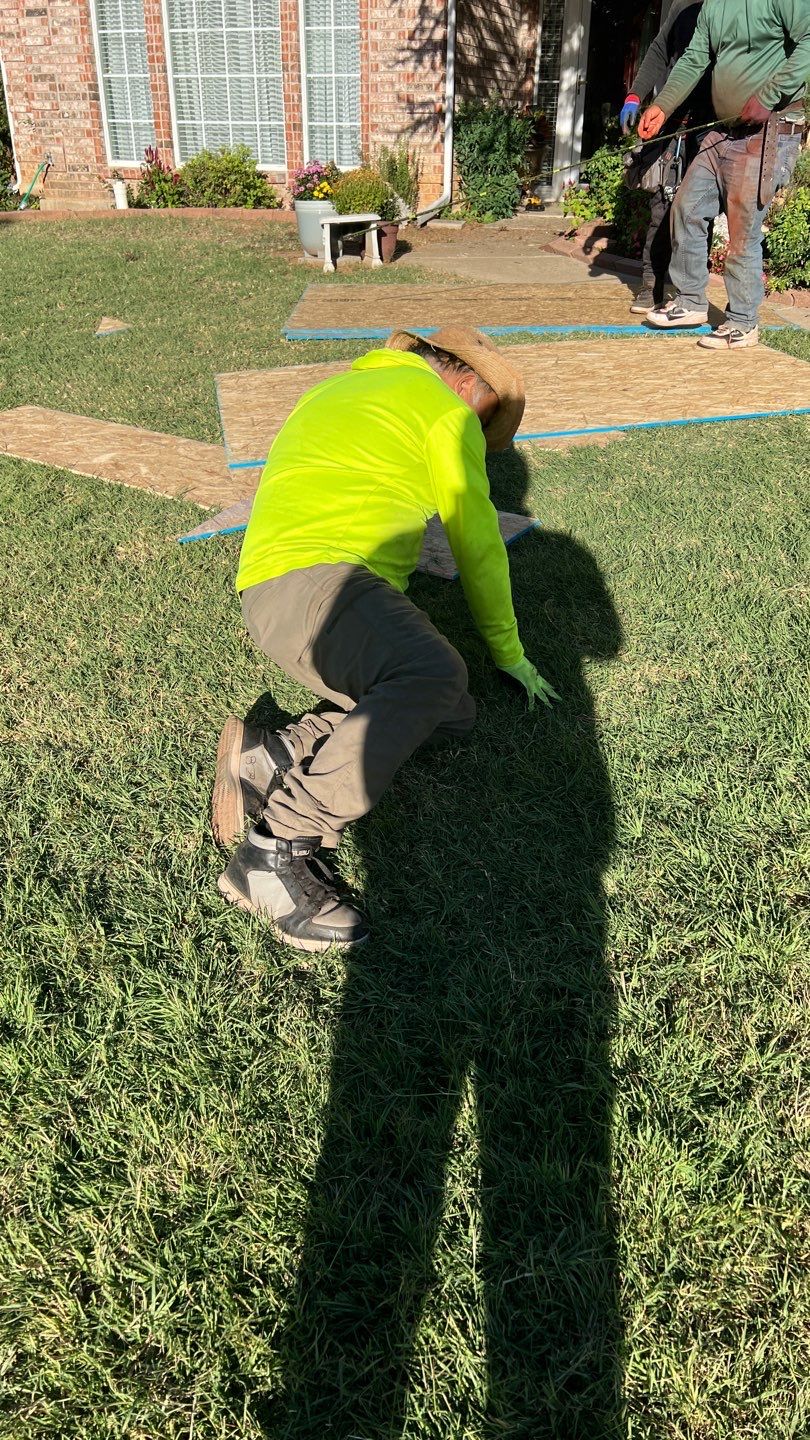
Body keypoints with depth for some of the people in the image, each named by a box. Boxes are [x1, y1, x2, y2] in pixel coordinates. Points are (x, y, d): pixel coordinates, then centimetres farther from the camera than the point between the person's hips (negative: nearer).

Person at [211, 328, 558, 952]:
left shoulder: (337, 389, 34)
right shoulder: (443, 407, 7)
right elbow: (477, 541, 8)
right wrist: (508, 652, 18)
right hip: (314, 580, -10)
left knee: (453, 713, 1)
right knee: (433, 675, -34)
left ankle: (272, 759, -11)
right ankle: (274, 852, -33)